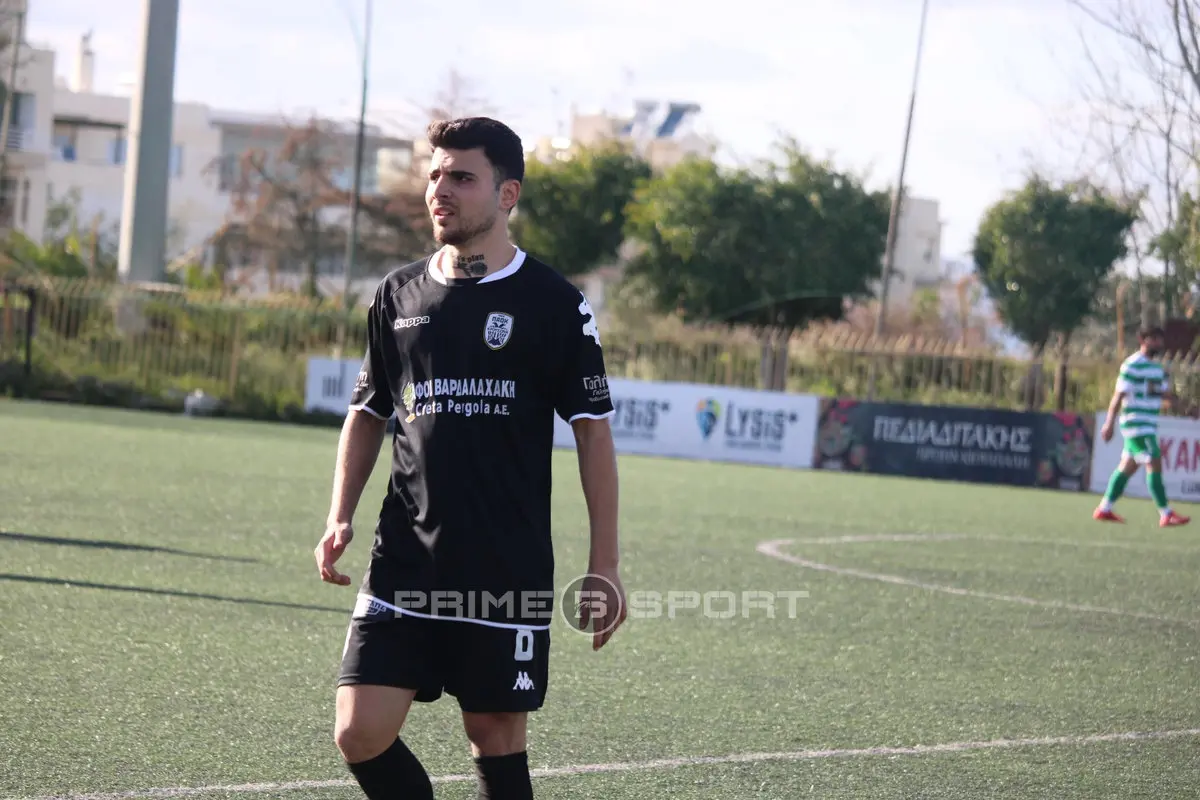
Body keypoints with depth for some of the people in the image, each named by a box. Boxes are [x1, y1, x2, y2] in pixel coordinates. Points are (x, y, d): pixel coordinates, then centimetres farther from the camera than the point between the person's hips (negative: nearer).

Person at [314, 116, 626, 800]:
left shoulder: (555, 303, -2)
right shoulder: (399, 295, 9)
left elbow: (593, 432, -1)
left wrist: (604, 565, -5)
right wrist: (341, 517, 7)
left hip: (511, 573, -3)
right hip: (403, 565, 3)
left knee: (497, 741, 3)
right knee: (361, 734, -6)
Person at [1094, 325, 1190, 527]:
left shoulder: (1157, 367, 16)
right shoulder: (1132, 365, -12)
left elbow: (1166, 393, 16)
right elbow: (1119, 395, -14)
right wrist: (1109, 423, -17)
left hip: (1149, 425, 9)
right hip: (1136, 425, -9)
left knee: (1128, 466, 12)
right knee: (1154, 465, -11)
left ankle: (1104, 509, 19)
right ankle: (1166, 514, -10)